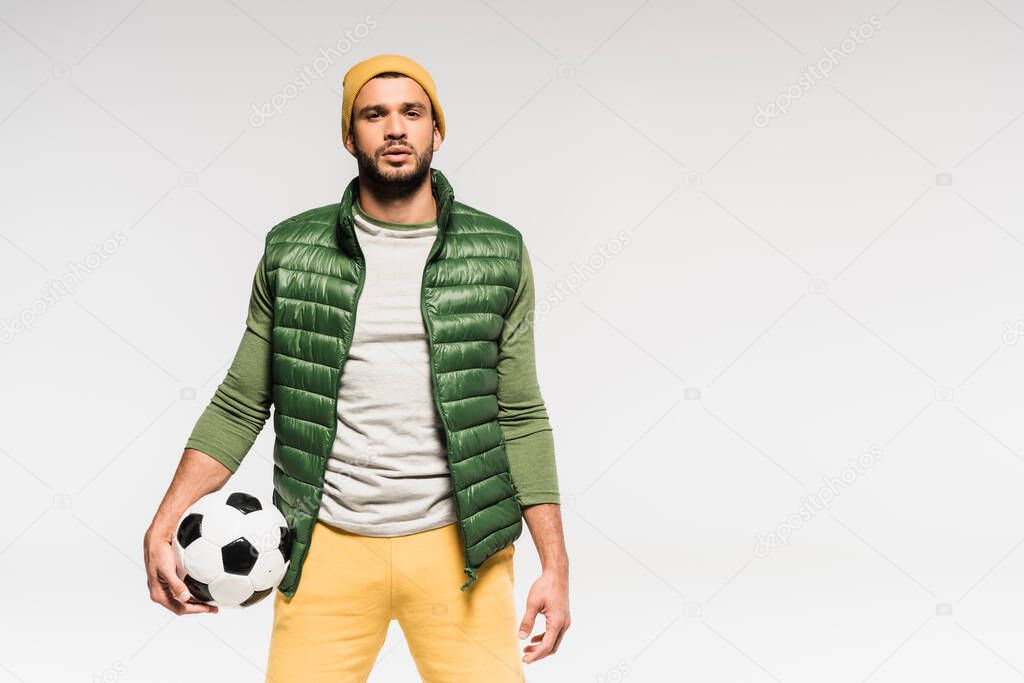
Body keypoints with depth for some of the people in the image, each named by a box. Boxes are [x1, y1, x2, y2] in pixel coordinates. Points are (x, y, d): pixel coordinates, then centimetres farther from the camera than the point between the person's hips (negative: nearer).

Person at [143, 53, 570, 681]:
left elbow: (521, 418, 5)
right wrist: (164, 525, -3)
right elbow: (240, 406, 7)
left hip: (455, 542, 0)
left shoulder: (498, 253, 3)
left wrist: (555, 564, 1)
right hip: (327, 546, 0)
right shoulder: (291, 252, 4)